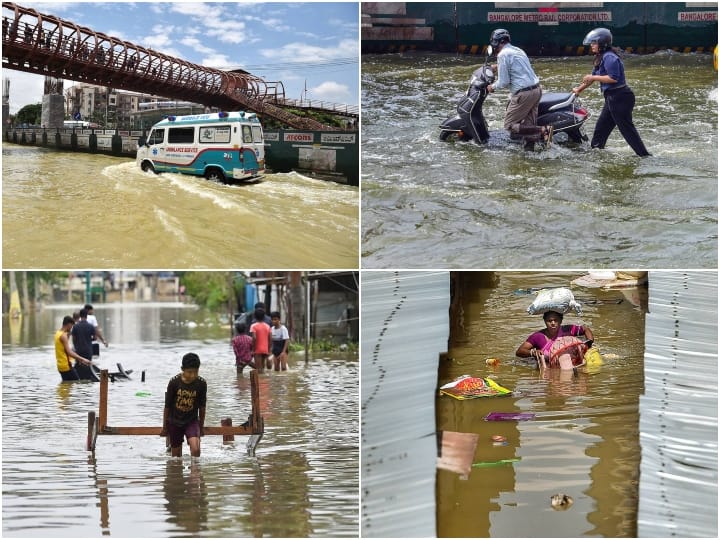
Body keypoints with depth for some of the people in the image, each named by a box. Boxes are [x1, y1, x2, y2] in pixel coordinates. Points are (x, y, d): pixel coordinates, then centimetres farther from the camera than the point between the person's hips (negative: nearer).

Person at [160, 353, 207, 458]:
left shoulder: (201, 384, -12)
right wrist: (164, 427, 4)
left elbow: (202, 407, 2)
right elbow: (167, 406, -3)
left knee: (196, 450, -22)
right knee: (176, 456, 8)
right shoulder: (174, 382, -14)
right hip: (174, 422, 0)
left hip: (192, 421, 0)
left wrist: (201, 426, 11)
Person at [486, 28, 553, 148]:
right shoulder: (518, 50, 19)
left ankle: (543, 131, -18)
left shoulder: (503, 55, -8)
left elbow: (503, 82, -11)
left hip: (524, 93, -9)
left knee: (510, 126, -4)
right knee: (528, 126, 9)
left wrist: (493, 87, 9)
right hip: (537, 89, 9)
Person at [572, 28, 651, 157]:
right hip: (612, 98, 11)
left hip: (620, 98, -11)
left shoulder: (609, 57, -17)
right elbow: (593, 77, 26)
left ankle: (644, 155, -7)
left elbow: (613, 78, -25)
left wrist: (594, 78, -18)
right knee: (601, 127, 17)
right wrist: (579, 89, 31)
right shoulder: (601, 58, 15)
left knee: (627, 128, -9)